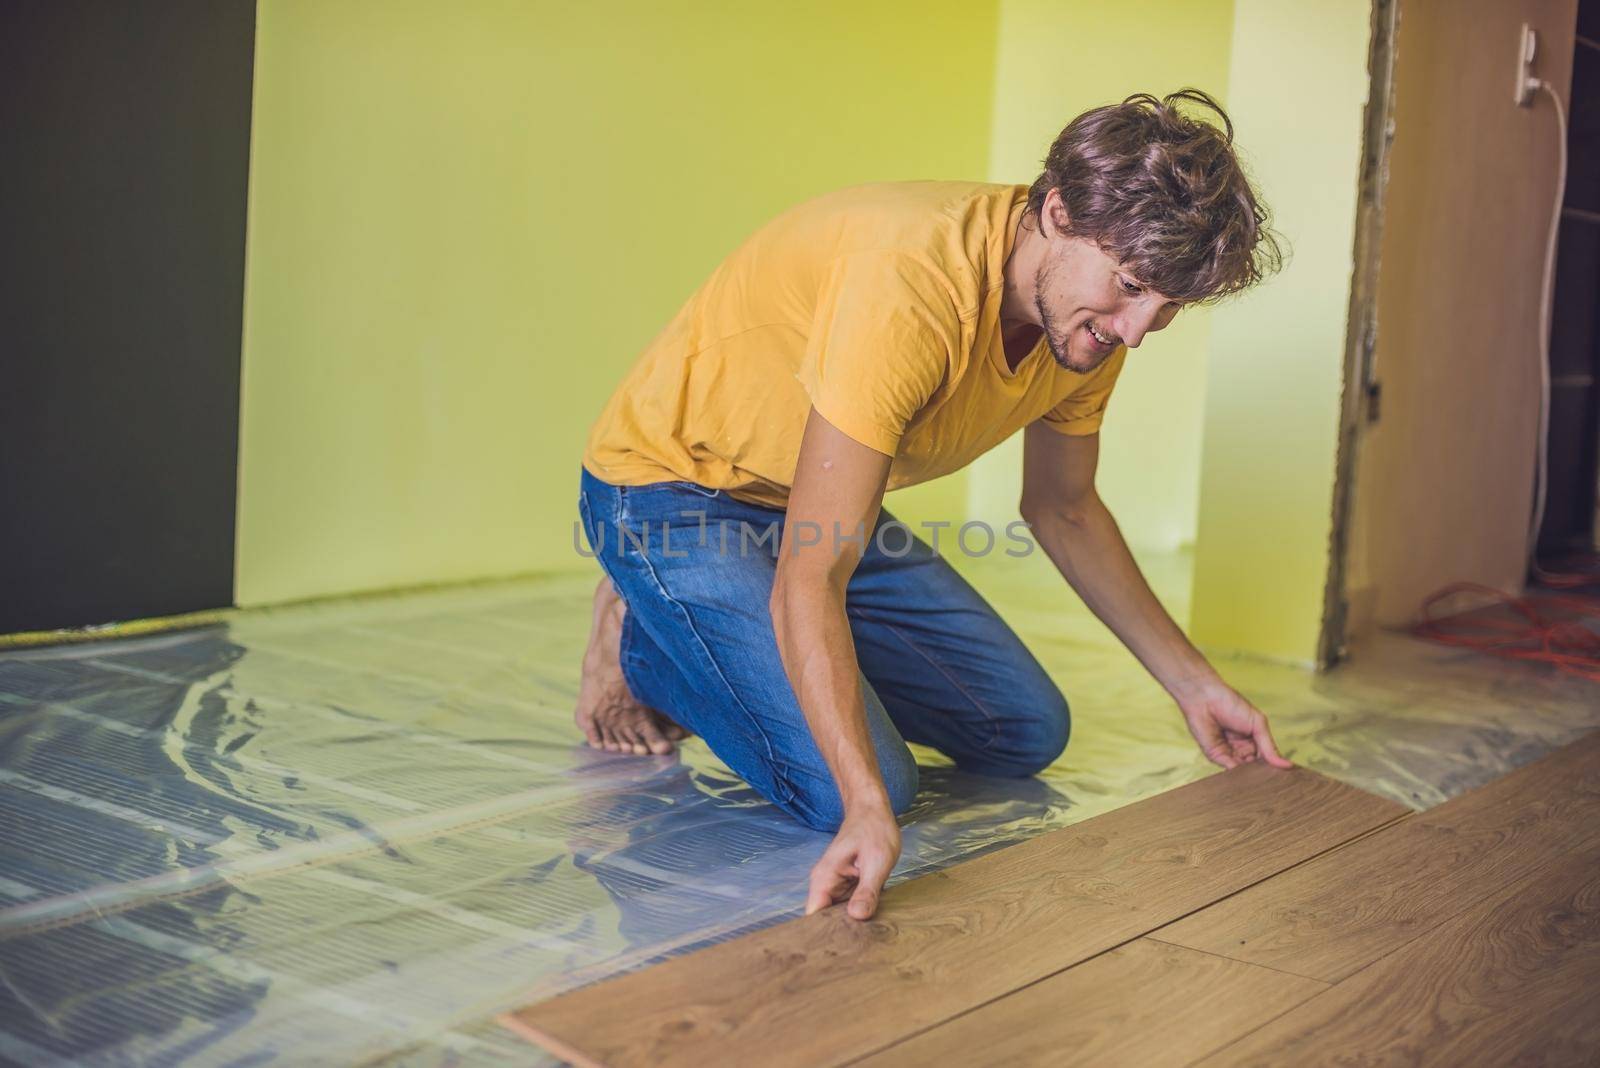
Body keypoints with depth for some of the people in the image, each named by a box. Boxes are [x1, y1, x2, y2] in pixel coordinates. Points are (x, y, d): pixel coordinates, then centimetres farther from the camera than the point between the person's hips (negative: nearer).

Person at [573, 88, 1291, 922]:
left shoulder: (1091, 314, -10)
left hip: (821, 503, 8)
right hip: (670, 489, -8)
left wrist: (1193, 684, 7)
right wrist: (868, 808, -46)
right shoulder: (913, 288, -37)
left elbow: (1063, 510, 9)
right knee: (851, 788, -23)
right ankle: (642, 641, 3)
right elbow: (812, 577, -37)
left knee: (1028, 734, 6)